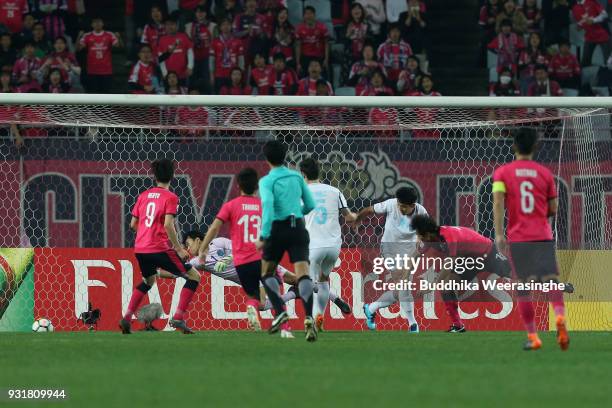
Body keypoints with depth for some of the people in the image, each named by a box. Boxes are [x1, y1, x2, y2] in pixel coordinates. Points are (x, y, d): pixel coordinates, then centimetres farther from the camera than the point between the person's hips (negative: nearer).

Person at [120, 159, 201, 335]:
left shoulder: (143, 195, 11)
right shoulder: (170, 197, -7)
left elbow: (133, 224, 15)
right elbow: (168, 225, -18)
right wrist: (179, 248, -11)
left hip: (140, 249, 7)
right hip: (160, 248, -7)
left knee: (148, 281, 32)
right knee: (194, 277, 3)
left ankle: (126, 318, 20)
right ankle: (178, 318, -8)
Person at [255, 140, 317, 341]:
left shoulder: (267, 181, -4)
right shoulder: (297, 177, 10)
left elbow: (268, 205, -20)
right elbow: (310, 205, 15)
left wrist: (263, 236, -20)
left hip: (278, 229, -3)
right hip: (298, 228, 3)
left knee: (267, 273, 18)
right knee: (303, 273, -8)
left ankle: (280, 311, 0)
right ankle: (308, 317, -29)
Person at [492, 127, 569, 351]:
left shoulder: (502, 173, 3)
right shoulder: (545, 173, 7)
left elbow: (498, 202, -10)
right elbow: (553, 209, 11)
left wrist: (499, 234, -13)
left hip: (517, 238, 0)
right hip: (543, 236, 0)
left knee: (524, 288, 8)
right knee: (551, 279, -8)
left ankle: (532, 337, 7)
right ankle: (560, 316, -36)